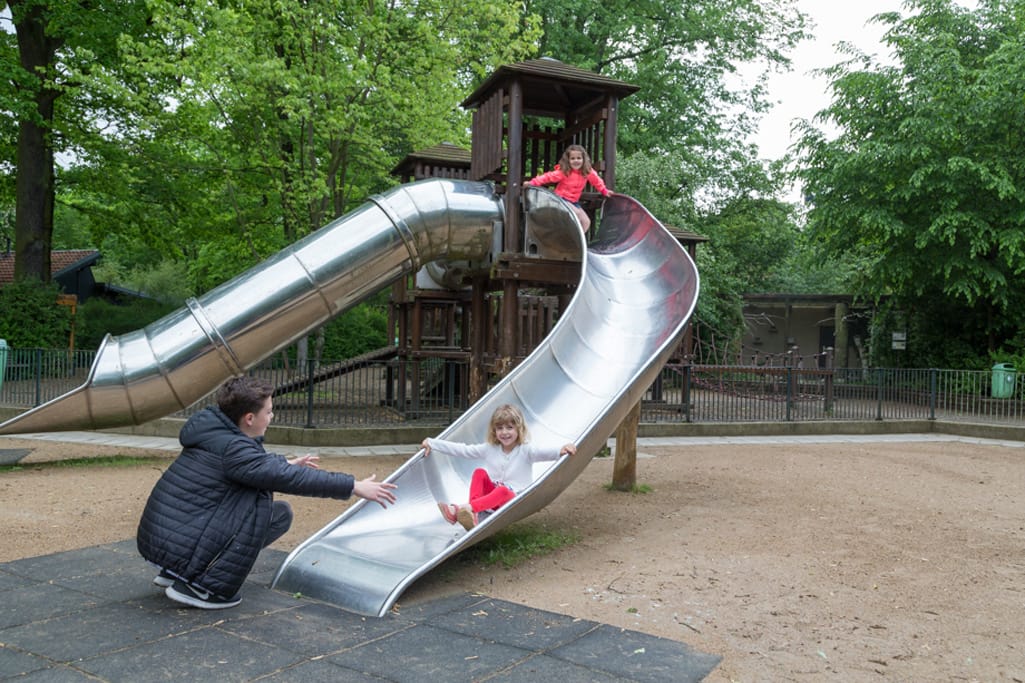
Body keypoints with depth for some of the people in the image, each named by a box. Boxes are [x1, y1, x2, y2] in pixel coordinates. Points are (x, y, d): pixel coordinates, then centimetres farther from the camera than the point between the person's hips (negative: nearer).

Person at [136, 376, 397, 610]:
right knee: (279, 513, -14)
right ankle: (204, 587, -9)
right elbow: (290, 478, -22)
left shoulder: (214, 432, 8)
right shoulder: (233, 449, -19)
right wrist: (354, 486, -19)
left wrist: (287, 463, 39)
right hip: (181, 548, -10)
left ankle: (175, 573, 19)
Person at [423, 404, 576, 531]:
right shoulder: (489, 449, 6)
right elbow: (461, 449, 6)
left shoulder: (525, 451, -5)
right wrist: (432, 443, 4)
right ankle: (473, 514, -38)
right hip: (490, 495, 4)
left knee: (502, 492, -37)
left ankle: (466, 508, -53)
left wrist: (561, 451, -48)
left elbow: (544, 453, -26)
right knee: (479, 472, -21)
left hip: (515, 500, -4)